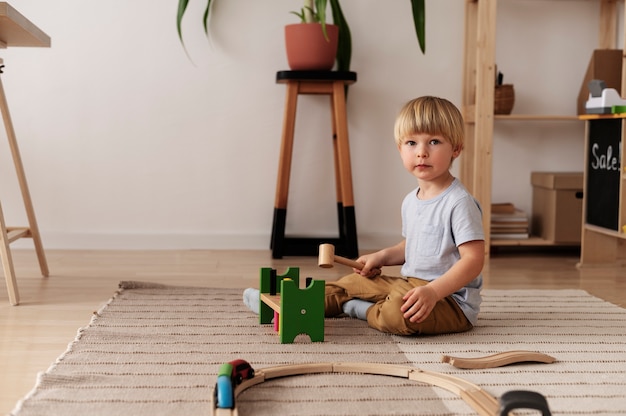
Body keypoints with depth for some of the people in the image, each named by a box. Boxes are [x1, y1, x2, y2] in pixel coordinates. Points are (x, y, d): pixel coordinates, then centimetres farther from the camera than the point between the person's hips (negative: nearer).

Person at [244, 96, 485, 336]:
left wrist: (433, 291, -32)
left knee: (398, 313, -35)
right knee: (355, 282, 13)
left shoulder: (458, 202, -18)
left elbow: (473, 259, -23)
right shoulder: (410, 201, 11)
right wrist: (383, 257, 11)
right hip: (409, 284, 9)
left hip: (451, 298, -9)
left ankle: (360, 309, -5)